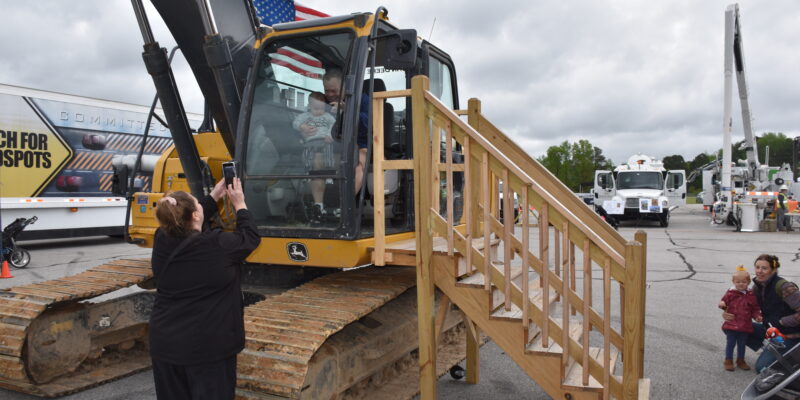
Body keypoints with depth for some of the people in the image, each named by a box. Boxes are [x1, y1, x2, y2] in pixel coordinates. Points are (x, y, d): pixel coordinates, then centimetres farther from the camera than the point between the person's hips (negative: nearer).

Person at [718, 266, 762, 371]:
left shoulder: (751, 295, 0)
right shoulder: (731, 293, -7)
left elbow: (755, 308, 6)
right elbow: (724, 301, -1)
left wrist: (757, 316, -11)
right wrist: (722, 304, -24)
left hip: (745, 325, 2)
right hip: (731, 323, -2)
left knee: (742, 343, 15)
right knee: (731, 343, 3)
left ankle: (740, 361, 30)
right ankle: (728, 361, 14)